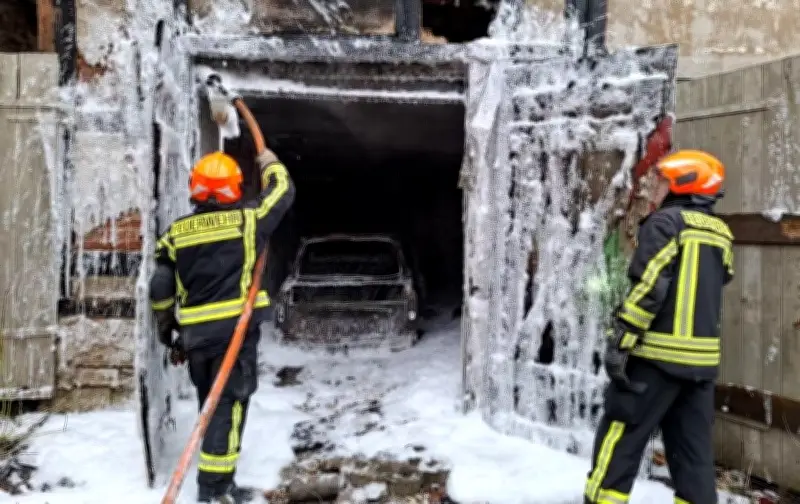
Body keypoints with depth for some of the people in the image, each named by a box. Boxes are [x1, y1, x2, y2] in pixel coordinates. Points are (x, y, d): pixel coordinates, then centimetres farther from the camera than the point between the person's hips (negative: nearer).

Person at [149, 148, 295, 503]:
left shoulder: (175, 232, 6)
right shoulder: (247, 219, -4)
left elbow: (160, 290, 5)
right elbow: (283, 193, 10)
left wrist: (168, 333, 17)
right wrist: (271, 164, 30)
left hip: (196, 333, 5)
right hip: (235, 328, -4)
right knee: (229, 403, 0)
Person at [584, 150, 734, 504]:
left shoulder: (666, 221, -8)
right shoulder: (721, 233, 14)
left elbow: (649, 286, -17)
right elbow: (712, 289, 18)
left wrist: (620, 340, -17)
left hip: (658, 353, -7)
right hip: (702, 358, 7)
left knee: (619, 438, 1)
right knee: (693, 447, 11)